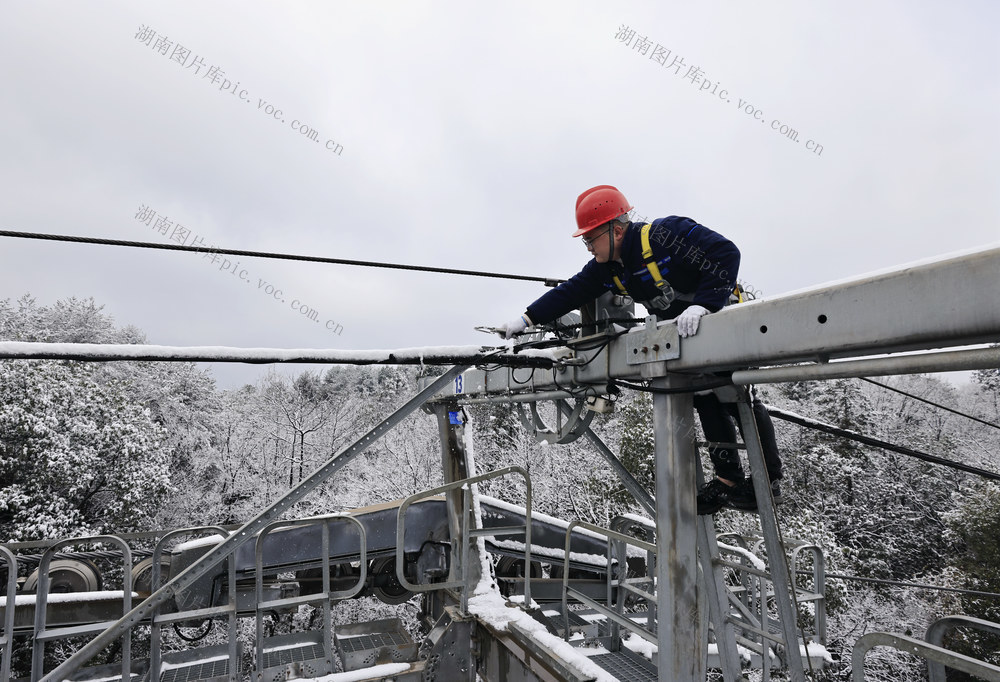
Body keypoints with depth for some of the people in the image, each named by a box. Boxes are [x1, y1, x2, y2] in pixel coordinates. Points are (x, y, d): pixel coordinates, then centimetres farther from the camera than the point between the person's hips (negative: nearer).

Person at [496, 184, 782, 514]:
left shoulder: (665, 234, -29)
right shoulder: (607, 268, -4)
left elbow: (726, 254, -32)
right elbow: (570, 293, -2)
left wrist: (702, 304, -40)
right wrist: (526, 319, -7)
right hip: (684, 332, 7)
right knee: (706, 399, 6)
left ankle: (768, 479, 9)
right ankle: (729, 479, 16)